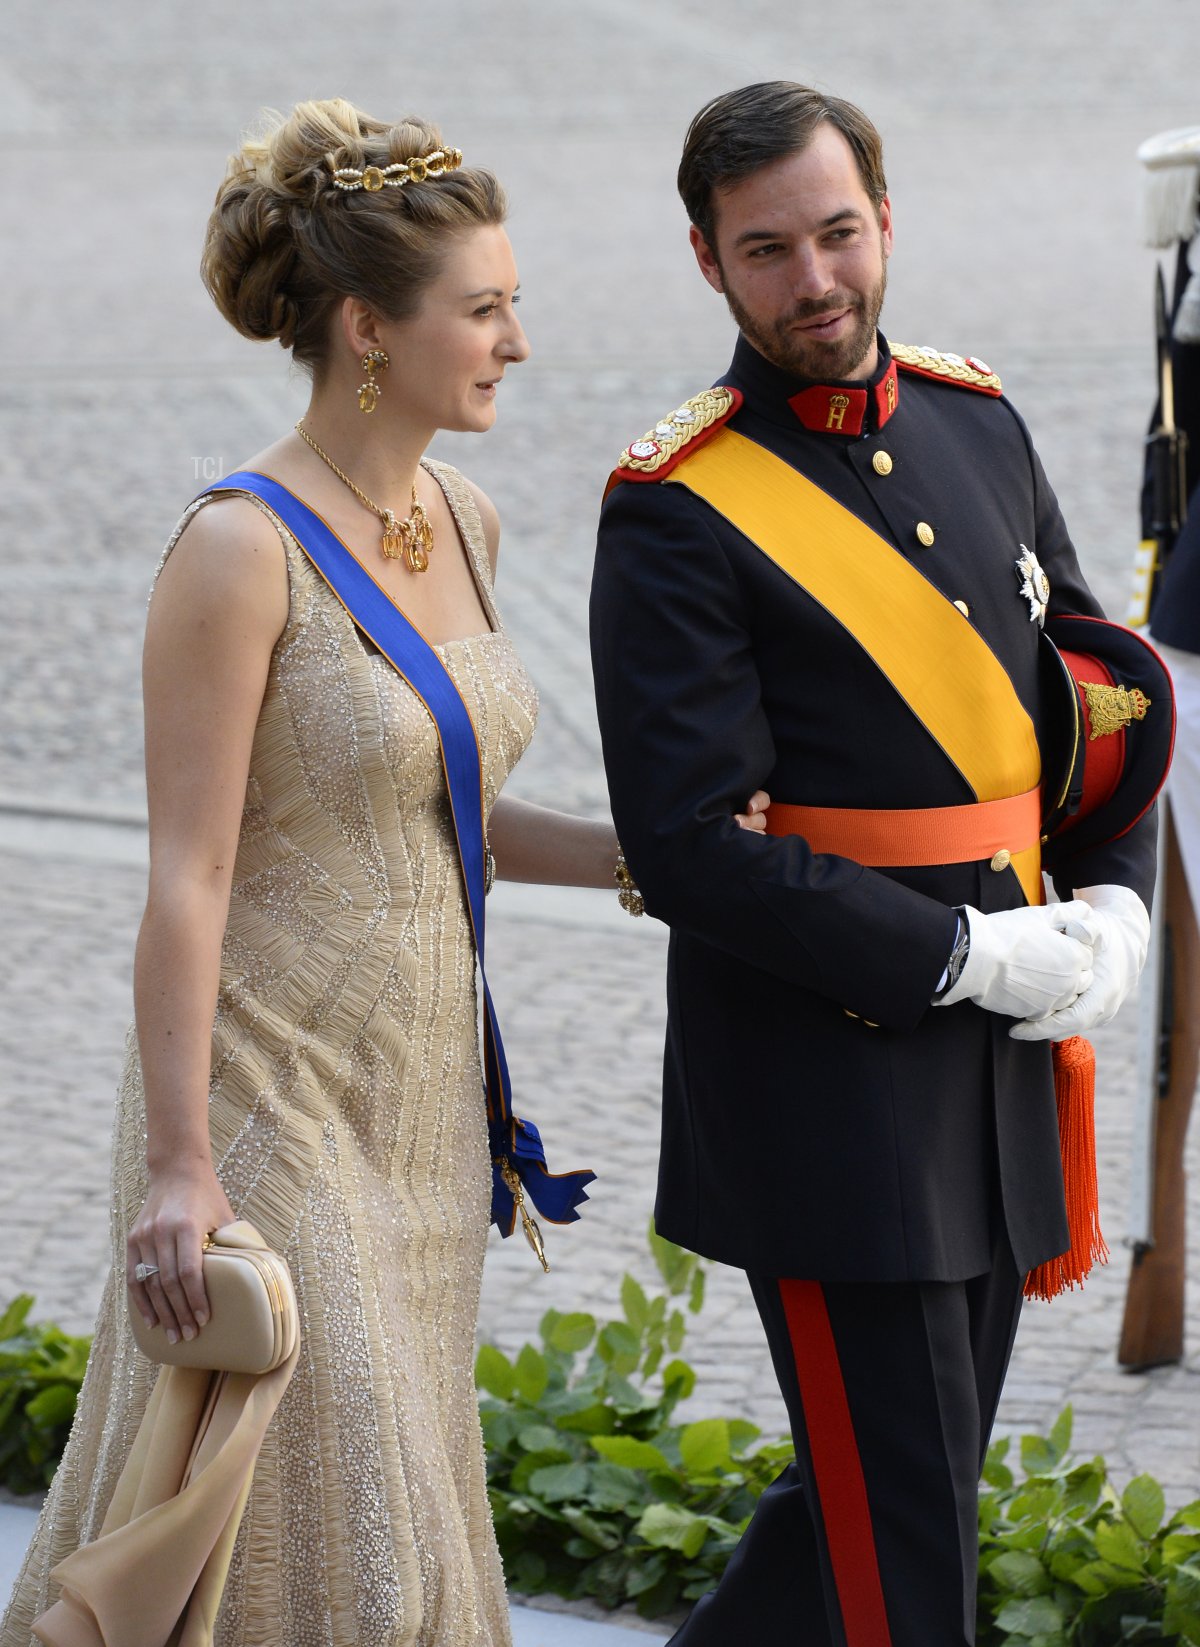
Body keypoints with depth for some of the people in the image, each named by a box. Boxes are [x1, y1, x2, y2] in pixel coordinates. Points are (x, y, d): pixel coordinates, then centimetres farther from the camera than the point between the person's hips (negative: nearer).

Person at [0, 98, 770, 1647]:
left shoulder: (458, 519, 6)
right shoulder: (239, 549, -18)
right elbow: (187, 876, -18)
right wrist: (177, 1166, -20)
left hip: (417, 1095, 8)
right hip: (270, 1094, -8)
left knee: (391, 1509, 13)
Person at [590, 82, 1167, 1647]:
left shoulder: (976, 422, 9)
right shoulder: (678, 515, -12)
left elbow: (1106, 687, 17)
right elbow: (693, 851, -18)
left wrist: (1110, 911, -1)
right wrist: (977, 956, -17)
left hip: (995, 1055, 7)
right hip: (824, 1088, -7)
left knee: (905, 1486, 16)